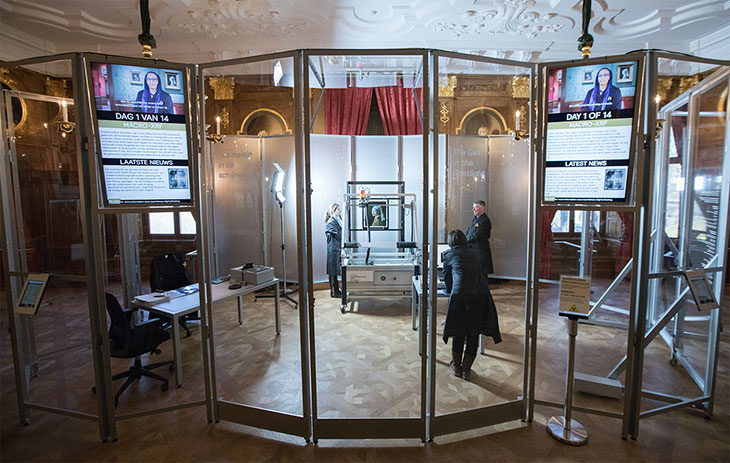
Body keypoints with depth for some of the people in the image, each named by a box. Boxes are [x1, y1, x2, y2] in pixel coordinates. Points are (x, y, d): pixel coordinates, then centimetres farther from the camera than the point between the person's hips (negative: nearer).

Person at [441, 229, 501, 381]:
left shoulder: (448, 254, 16)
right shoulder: (473, 253, 26)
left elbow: (447, 277, 22)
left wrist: (450, 290, 43)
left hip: (460, 294, -3)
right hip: (480, 293, 3)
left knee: (459, 331, 14)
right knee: (474, 332, 14)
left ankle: (456, 366, 29)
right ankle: (467, 369, 22)